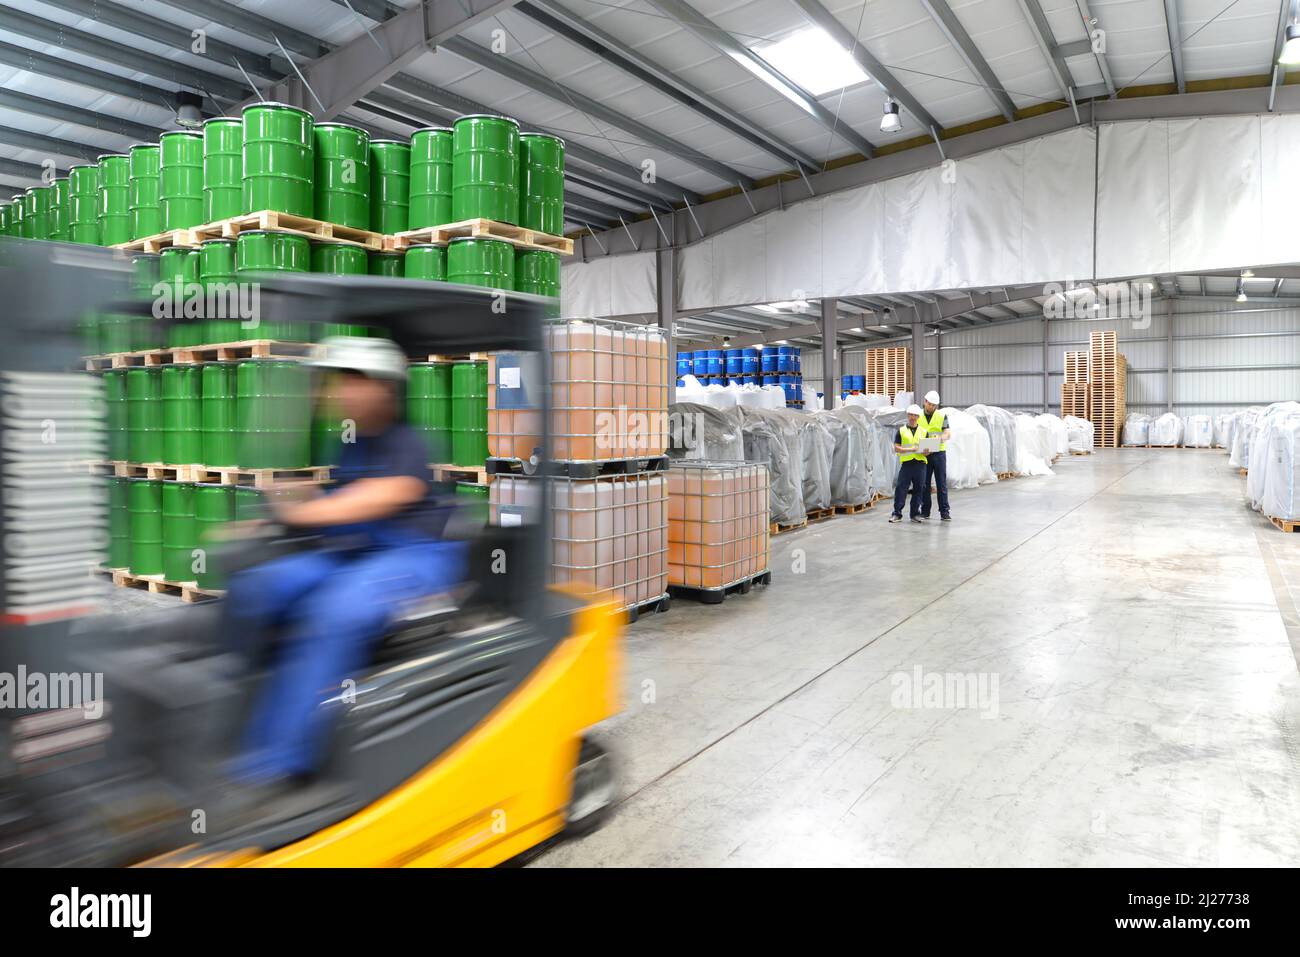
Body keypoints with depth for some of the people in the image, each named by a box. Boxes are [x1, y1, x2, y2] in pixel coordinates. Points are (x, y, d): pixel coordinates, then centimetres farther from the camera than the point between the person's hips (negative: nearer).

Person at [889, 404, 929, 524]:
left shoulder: (924, 431, 13)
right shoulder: (901, 430, 8)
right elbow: (896, 448, 1)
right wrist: (908, 449, -14)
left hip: (920, 464, 2)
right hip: (906, 463, -2)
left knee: (918, 489, 5)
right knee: (901, 488, -4)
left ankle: (915, 513, 13)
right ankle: (897, 513, 1)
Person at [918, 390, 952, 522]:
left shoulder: (942, 416, 4)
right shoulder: (919, 416, 8)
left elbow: (948, 434, -5)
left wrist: (942, 437, -28)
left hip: (939, 453, -1)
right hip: (924, 454, 1)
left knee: (942, 483, -2)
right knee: (924, 483, 5)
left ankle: (944, 512, 0)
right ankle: (925, 511, 14)